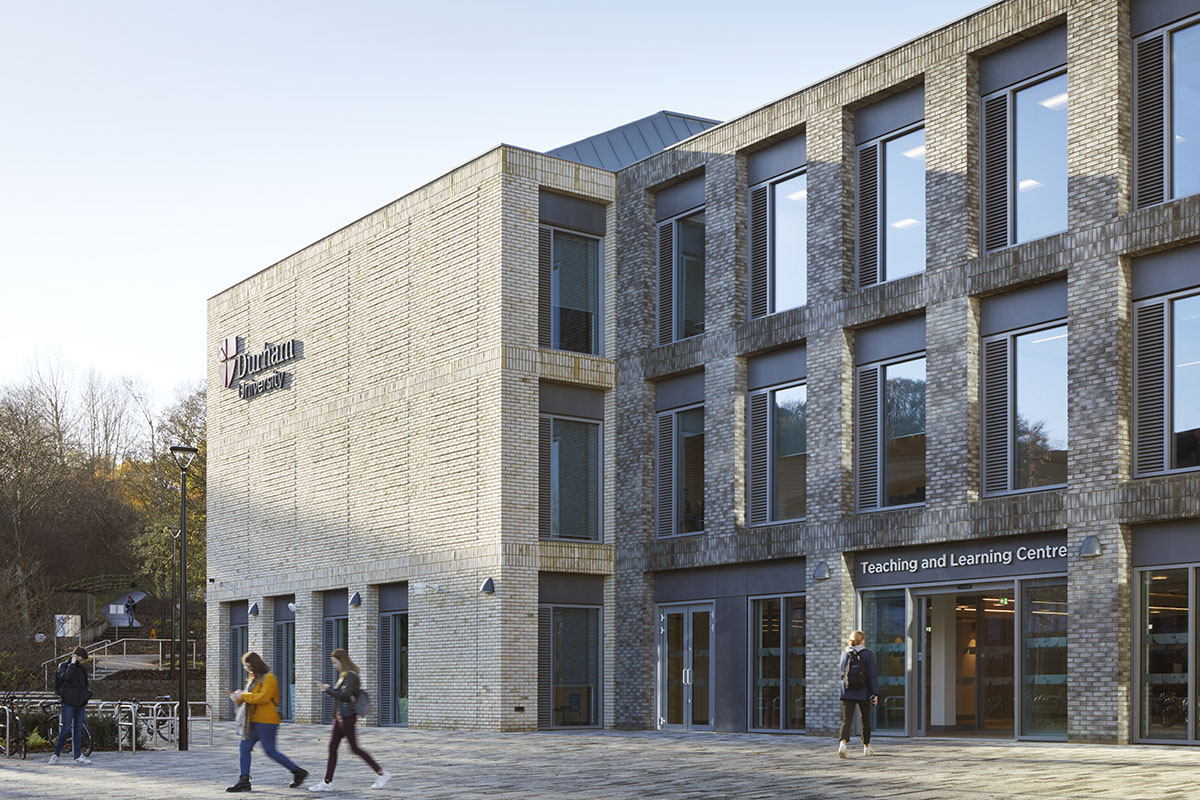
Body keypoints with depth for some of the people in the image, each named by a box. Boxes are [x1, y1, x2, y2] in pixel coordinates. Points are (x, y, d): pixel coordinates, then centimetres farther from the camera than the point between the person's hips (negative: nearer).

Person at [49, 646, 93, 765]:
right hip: (68, 702, -6)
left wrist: (87, 697, 16)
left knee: (78, 729, 6)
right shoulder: (64, 666, -4)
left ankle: (78, 756, 7)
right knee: (66, 729, -8)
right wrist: (72, 664, -20)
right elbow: (66, 677, -25)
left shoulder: (82, 668, 14)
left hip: (80, 703, 6)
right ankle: (56, 754, 2)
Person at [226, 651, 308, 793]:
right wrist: (238, 698, 5)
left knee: (270, 751, -8)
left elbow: (262, 697, -22)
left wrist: (243, 696, -16)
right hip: (253, 722, 9)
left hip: (265, 722, -9)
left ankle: (298, 772, 2)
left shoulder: (268, 678, -11)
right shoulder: (253, 679, 18)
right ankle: (244, 780, 4)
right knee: (244, 748, 2)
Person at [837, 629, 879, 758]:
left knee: (847, 720, -5)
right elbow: (872, 675, -8)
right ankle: (866, 747, 28)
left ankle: (842, 743, -29)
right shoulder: (868, 655, -5)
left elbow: (841, 672, 12)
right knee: (865, 720, 17)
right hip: (863, 693, -1)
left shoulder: (845, 654, 4)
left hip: (847, 693, 1)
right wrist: (875, 694, -7)